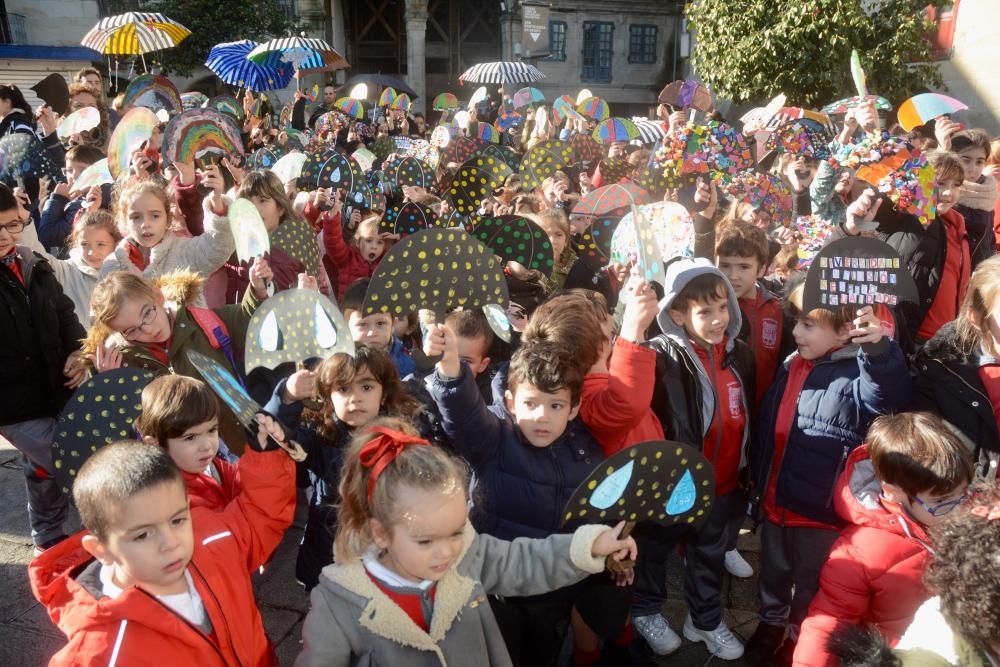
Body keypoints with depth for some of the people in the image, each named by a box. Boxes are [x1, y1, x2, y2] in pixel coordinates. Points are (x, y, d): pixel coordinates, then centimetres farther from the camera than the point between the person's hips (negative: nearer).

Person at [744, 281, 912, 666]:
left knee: (810, 584, 17)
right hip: (776, 499, 7)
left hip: (821, 510, -6)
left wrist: (878, 351, -54)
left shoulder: (860, 373, -17)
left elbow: (888, 401, -40)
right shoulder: (791, 366, 3)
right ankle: (771, 623, 50)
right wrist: (758, 477, 17)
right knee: (773, 572, 27)